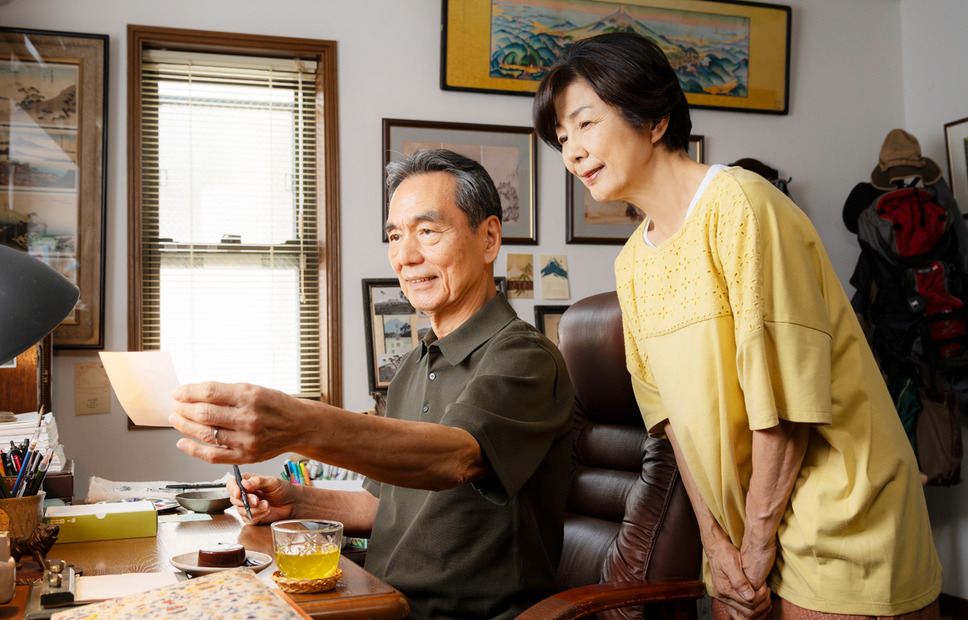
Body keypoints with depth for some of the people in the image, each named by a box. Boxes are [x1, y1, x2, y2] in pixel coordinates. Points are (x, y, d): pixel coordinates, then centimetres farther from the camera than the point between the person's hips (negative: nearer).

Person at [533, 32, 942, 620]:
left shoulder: (740, 206, -17)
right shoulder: (632, 263, 6)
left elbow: (786, 395, -18)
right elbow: (674, 410, 6)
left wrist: (758, 543, -12)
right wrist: (714, 536, -2)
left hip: (837, 524, -6)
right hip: (744, 528, 6)